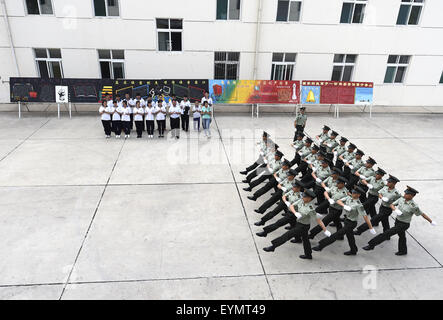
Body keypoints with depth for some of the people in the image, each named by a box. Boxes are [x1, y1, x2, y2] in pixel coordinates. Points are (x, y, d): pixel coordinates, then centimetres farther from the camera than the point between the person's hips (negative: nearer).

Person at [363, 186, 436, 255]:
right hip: (397, 220, 7)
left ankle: (371, 245, -5)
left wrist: (431, 221, -1)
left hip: (404, 224, -7)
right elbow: (392, 205, -3)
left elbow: (422, 214, -13)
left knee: (386, 233, -11)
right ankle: (403, 251, 48)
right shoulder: (401, 199, -10)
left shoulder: (413, 206, -26)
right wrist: (395, 209, -24)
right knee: (401, 236, 26)